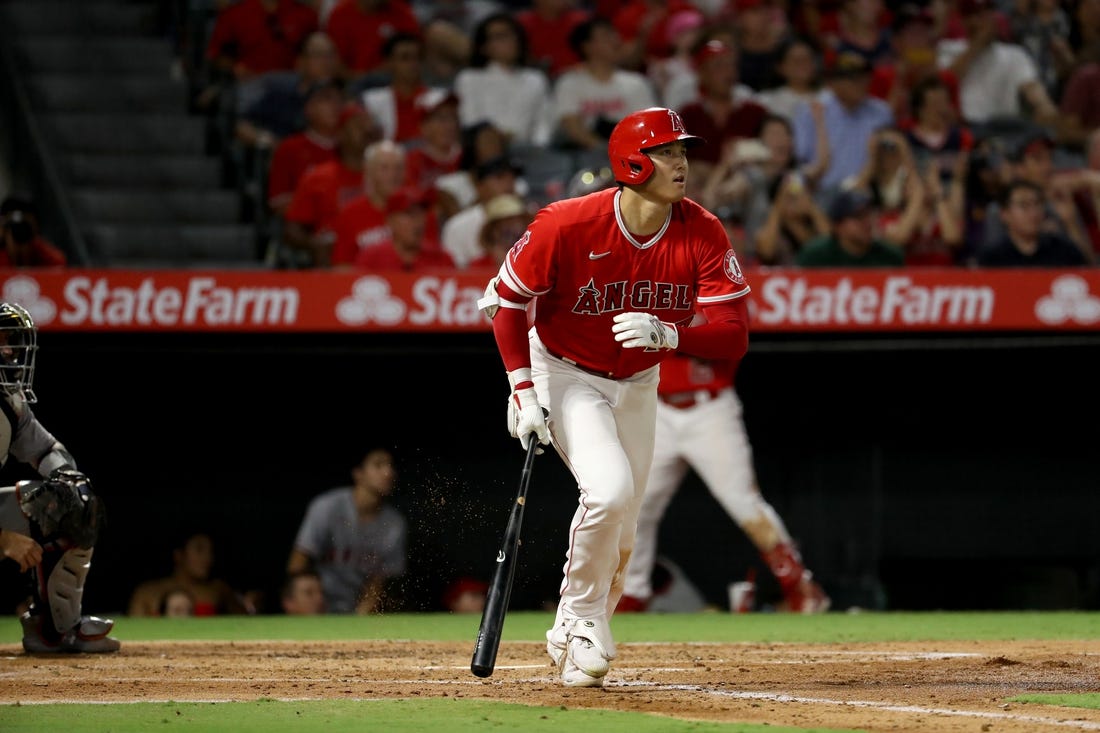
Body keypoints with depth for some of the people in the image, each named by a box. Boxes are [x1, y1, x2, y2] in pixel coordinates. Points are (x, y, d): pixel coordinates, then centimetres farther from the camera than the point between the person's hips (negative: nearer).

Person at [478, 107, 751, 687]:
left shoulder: (703, 234, -18)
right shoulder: (567, 225, -26)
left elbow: (734, 337, -21)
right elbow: (506, 300, -13)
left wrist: (667, 335, -40)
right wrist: (523, 388, -19)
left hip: (637, 385, 5)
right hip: (564, 374, -4)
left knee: (617, 538, 11)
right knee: (610, 489, -27)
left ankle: (575, 640, 34)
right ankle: (581, 622, -6)